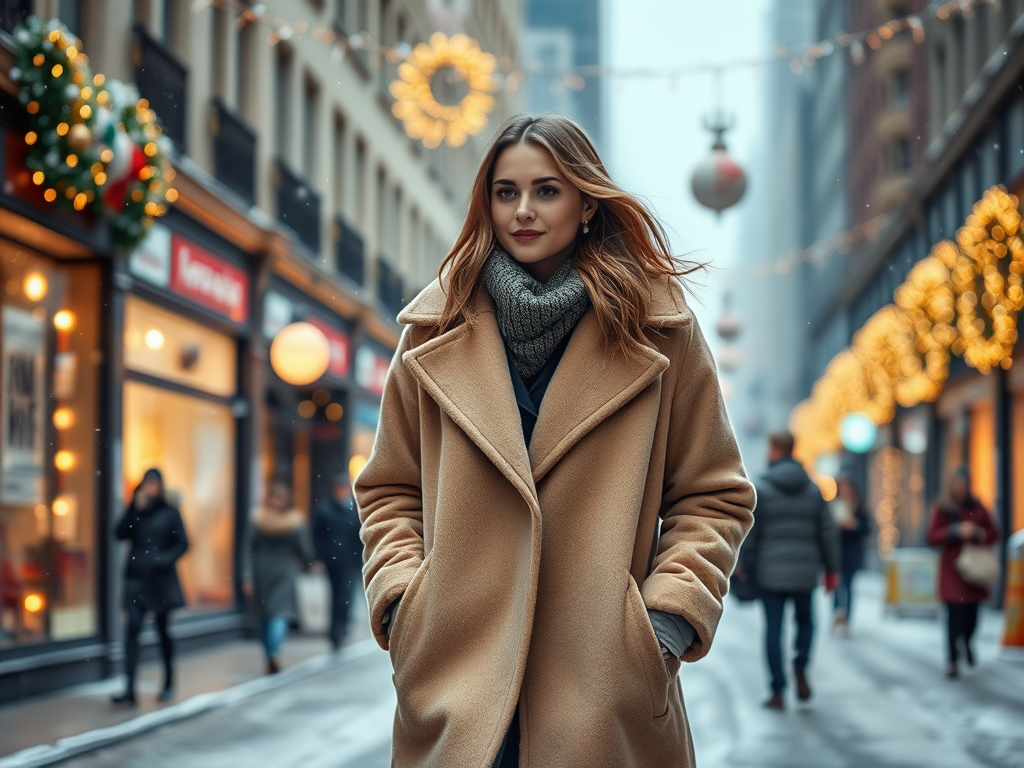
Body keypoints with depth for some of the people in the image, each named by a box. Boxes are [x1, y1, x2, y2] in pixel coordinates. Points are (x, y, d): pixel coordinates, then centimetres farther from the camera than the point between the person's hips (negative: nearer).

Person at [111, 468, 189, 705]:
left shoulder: (170, 513, 1)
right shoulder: (135, 511, 7)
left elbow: (182, 543, -1)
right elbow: (120, 534, -7)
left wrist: (165, 559, -16)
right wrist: (135, 508, -13)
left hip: (161, 578, -1)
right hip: (136, 579, 1)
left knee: (162, 629, 9)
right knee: (132, 628, -11)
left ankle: (168, 683, 24)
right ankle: (129, 688, -17)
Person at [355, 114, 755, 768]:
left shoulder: (657, 330, 5)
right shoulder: (437, 330, 10)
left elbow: (713, 495, 7)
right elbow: (390, 490, 15)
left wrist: (672, 616, -6)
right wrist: (399, 601, -1)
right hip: (460, 673, 1)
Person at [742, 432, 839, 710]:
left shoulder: (761, 489, -6)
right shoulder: (812, 489, 4)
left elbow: (749, 533, -8)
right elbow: (828, 532, 3)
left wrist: (745, 567, 1)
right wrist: (831, 569, 10)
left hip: (770, 572, -2)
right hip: (805, 571, 2)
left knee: (773, 629, 4)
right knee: (805, 621, 22)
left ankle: (778, 692, 3)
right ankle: (800, 667, -1)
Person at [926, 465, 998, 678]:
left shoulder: (977, 507, 8)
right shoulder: (942, 509, 1)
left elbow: (993, 533, 13)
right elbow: (932, 537, -6)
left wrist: (980, 534, -9)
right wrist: (956, 531, -17)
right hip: (952, 570, -2)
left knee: (971, 613, 2)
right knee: (954, 615, -9)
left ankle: (966, 642, 36)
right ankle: (953, 661, -1)